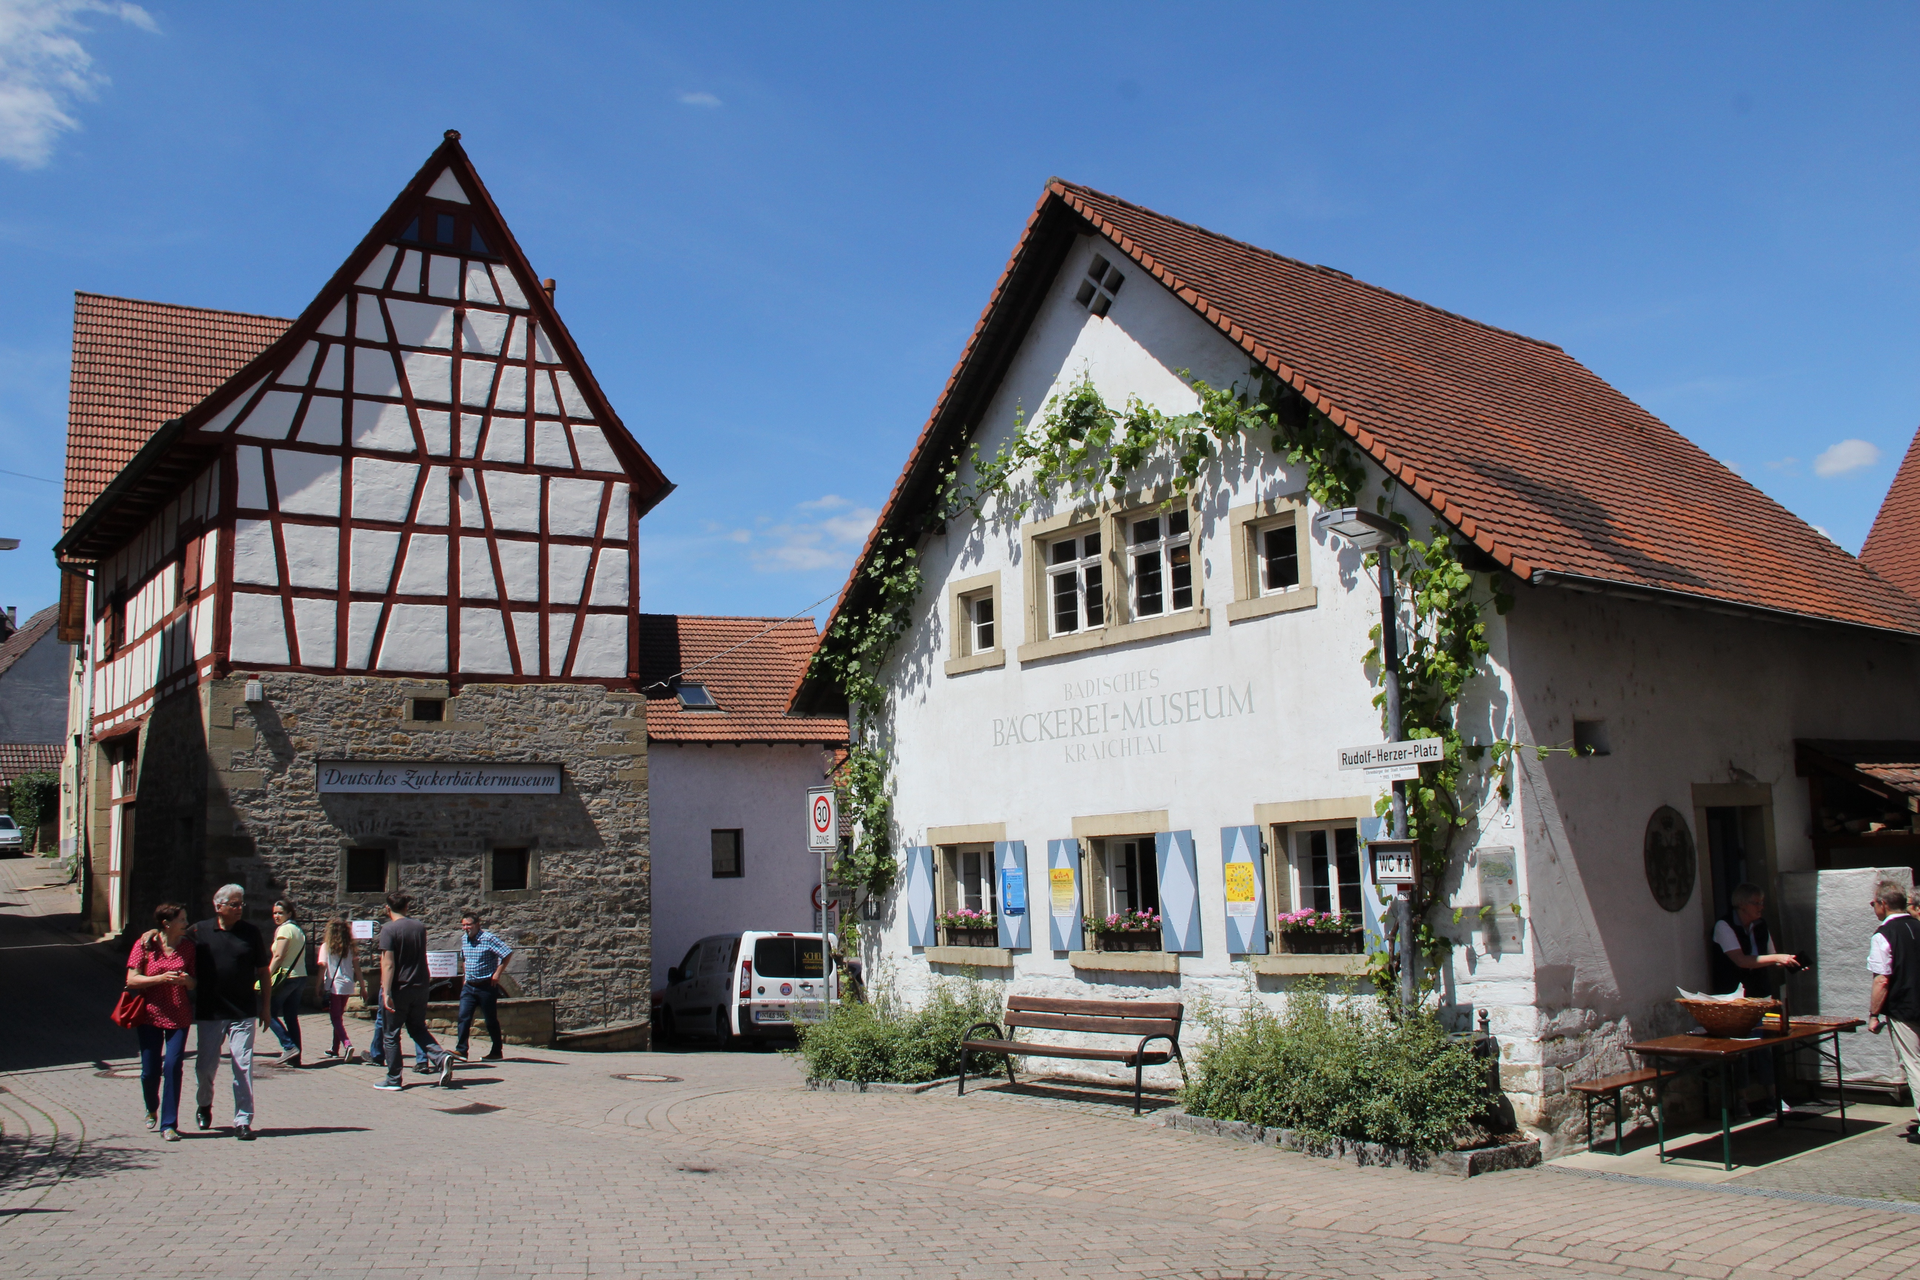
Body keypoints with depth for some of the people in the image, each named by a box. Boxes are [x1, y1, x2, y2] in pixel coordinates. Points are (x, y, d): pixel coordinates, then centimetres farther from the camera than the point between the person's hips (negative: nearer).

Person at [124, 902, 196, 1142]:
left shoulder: (187, 947, 4)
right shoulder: (145, 945, -4)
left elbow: (194, 984, 10)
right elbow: (131, 980, -6)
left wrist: (186, 980, -13)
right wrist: (160, 978, -20)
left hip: (179, 1017, 1)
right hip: (150, 1016, -1)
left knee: (173, 1068, -8)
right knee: (150, 1070, 5)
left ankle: (169, 1124, -1)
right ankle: (152, 1109, 36)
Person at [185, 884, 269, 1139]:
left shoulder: (251, 932, 2)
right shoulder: (199, 932, 0)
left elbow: (263, 971, 7)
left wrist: (265, 1006, 6)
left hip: (243, 1012, 0)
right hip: (209, 1012, 0)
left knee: (243, 1066, -3)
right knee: (205, 1066, 9)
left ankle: (243, 1121, 3)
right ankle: (204, 1104, 38)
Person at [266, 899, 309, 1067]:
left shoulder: (285, 929, -10)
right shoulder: (298, 929, 15)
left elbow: (278, 956, -17)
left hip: (286, 976, -8)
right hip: (300, 976, 8)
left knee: (270, 1012, 2)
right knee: (291, 1017, 9)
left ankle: (289, 1047, -6)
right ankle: (295, 1057, 8)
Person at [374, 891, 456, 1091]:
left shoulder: (389, 929, -12)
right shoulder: (420, 927, 6)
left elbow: (388, 964, -19)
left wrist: (386, 992, -22)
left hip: (399, 989, -5)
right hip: (420, 987, 5)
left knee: (391, 1034, 8)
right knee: (418, 1028, 16)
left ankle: (394, 1079, 12)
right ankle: (441, 1057, -6)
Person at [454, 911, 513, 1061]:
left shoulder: (489, 938, -13)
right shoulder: (464, 940, 9)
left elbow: (507, 953, -17)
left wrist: (497, 973, -16)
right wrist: (465, 975, 16)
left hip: (486, 986, -6)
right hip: (469, 986, 6)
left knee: (491, 1020, 3)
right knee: (463, 1017, -5)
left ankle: (497, 1052, 12)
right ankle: (461, 1050, -3)